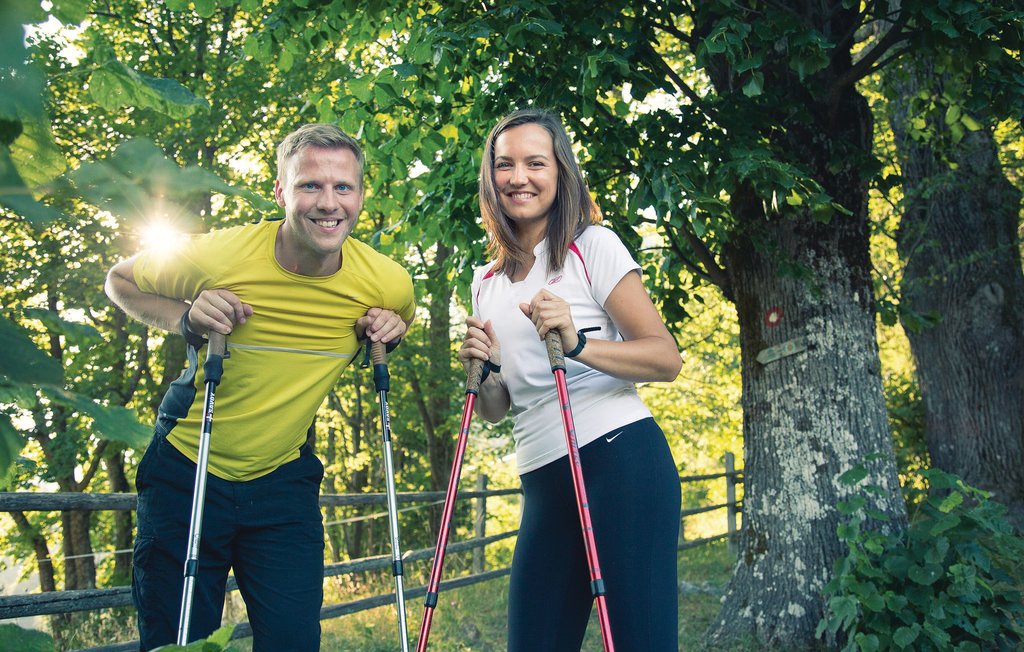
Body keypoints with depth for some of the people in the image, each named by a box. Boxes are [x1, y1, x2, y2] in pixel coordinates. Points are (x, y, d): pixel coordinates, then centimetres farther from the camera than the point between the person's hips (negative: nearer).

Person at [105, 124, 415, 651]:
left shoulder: (387, 282, -12)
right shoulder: (219, 256, -21)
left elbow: (400, 314, 14)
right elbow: (120, 281, -2)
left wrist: (391, 329, -10)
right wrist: (184, 319, -21)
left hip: (283, 480, 2)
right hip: (186, 473, -2)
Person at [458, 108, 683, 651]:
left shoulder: (593, 246, 1)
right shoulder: (486, 283, 16)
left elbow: (666, 358, -7)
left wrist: (577, 345, -21)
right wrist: (484, 370, -1)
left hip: (620, 458, -5)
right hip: (542, 481, 5)